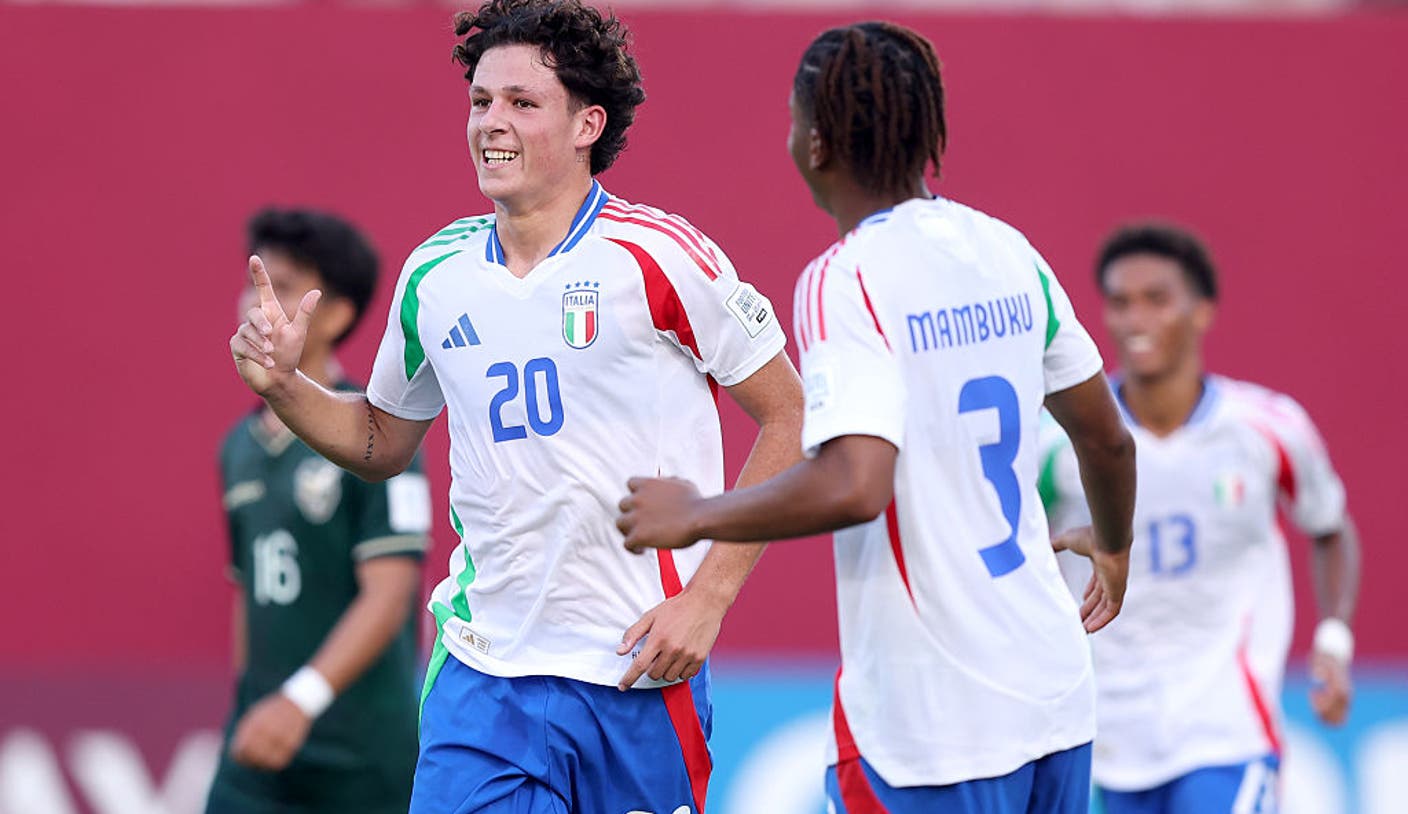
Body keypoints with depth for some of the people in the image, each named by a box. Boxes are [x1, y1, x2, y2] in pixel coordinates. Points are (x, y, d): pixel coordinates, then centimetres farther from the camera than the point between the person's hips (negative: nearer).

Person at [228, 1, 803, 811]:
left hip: (638, 668, -3)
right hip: (483, 674, 3)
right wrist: (284, 386, 3)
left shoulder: (659, 256, -8)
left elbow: (792, 417, -3)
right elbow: (382, 440, 23)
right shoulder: (436, 274, 7)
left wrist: (708, 597, -9)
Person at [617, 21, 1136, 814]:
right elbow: (1108, 439, 19)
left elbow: (852, 486, -26)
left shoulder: (845, 280, -14)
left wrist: (694, 516, -11)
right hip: (1057, 698, 7)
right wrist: (1114, 549, 40)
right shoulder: (1006, 251, 8)